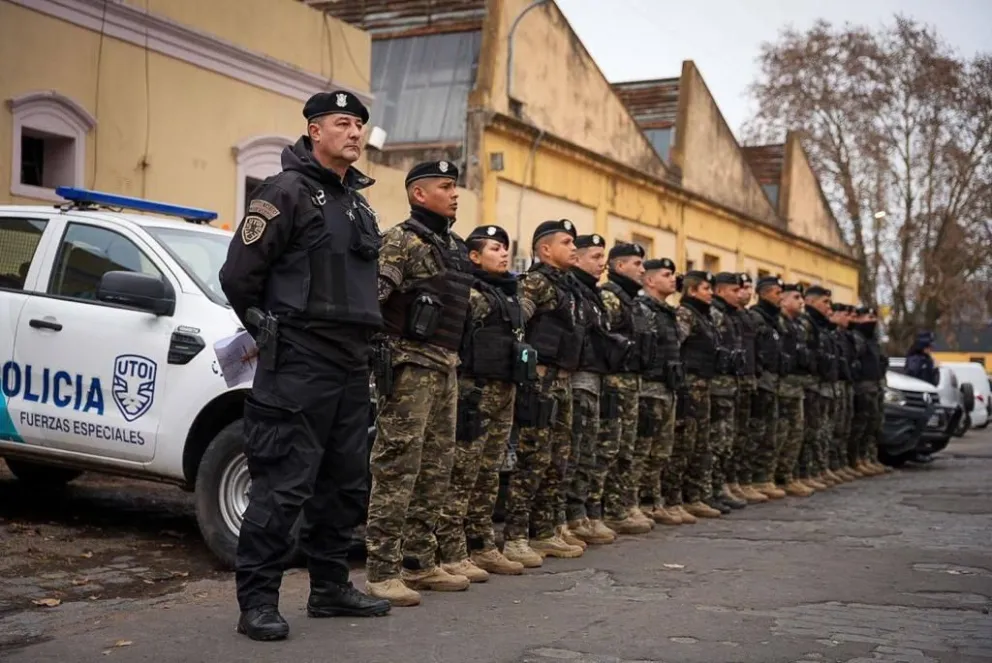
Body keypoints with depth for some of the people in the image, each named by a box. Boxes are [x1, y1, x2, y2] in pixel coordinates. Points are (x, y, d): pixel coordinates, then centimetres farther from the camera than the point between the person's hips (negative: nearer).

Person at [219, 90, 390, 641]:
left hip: (351, 366, 8)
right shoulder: (287, 191, -6)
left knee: (344, 484, 12)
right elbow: (238, 275, -8)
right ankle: (257, 601, 1)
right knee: (284, 485, -7)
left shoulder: (359, 205, 19)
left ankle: (330, 588, 24)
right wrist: (269, 332, 0)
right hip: (298, 366, -8)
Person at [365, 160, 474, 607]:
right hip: (411, 365, -9)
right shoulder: (402, 240, -8)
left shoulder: (453, 246, 18)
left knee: (435, 470, 11)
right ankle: (381, 571, -3)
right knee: (397, 468, -7)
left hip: (445, 367, 9)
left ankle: (419, 562, 20)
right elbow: (371, 293, -22)